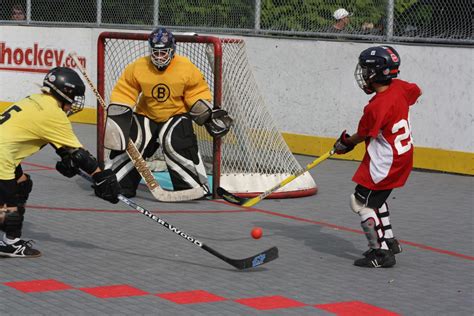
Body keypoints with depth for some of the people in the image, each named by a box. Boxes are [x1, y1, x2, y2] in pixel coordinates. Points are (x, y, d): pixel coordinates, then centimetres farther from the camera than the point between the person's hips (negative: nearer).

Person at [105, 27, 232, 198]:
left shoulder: (187, 68, -16)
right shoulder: (137, 68, -14)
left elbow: (198, 93, -4)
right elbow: (122, 94, -7)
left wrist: (209, 116, -11)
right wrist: (116, 119, -11)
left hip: (176, 115, -2)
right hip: (146, 116, 2)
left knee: (179, 146, -23)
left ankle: (197, 188, -12)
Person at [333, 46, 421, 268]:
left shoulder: (376, 107, -26)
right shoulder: (400, 87, -4)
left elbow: (362, 135, -11)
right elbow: (415, 92, 20)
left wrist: (346, 143, 9)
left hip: (385, 163, -10)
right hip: (404, 156, 10)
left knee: (362, 202, -6)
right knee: (376, 198, 25)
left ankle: (381, 252, -8)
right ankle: (389, 241, 32)